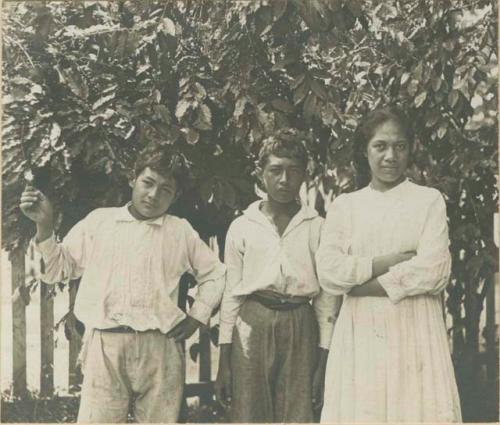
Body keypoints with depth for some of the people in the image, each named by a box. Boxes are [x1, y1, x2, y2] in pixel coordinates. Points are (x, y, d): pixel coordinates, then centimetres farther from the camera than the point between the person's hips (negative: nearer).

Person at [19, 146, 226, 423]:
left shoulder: (181, 231, 14)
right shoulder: (99, 221, 11)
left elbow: (215, 274, 23)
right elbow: (58, 271, 11)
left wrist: (197, 317, 11)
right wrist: (45, 226, -2)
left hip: (160, 347, 1)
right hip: (105, 344, -1)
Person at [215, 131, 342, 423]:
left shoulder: (318, 228, 7)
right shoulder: (242, 227, 9)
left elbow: (327, 297, 6)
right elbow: (231, 292, 9)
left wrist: (323, 359, 0)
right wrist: (224, 360, 4)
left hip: (300, 328, 0)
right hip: (252, 325, 0)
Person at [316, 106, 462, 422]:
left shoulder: (429, 200, 5)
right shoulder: (344, 206, 10)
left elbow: (433, 270, -8)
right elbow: (328, 272, -2)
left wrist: (359, 283, -7)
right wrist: (391, 260, -10)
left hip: (414, 329, -1)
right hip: (360, 331, 2)